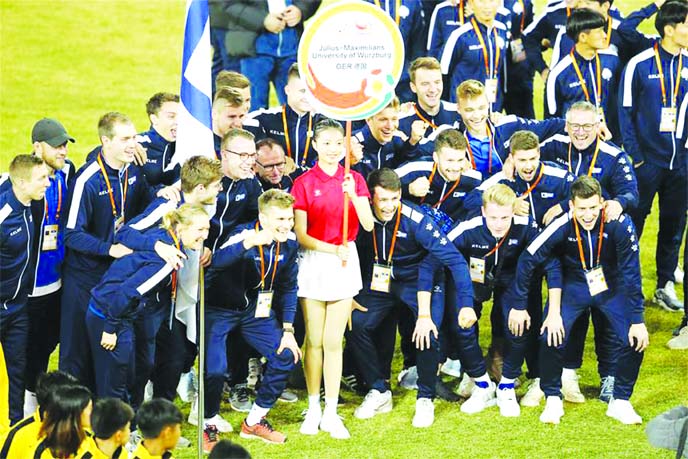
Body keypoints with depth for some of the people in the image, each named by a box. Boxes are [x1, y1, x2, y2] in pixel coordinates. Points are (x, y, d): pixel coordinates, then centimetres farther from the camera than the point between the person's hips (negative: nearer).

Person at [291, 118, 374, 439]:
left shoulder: (354, 180, 2)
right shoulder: (304, 183, -5)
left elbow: (368, 224, -8)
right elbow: (301, 235, -7)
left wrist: (353, 195, -24)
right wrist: (333, 249, -21)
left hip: (345, 262, 1)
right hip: (313, 261, -1)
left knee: (333, 341, 4)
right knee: (314, 340, 5)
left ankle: (331, 413, 8)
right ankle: (313, 409, 18)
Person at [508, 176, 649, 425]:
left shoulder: (620, 224, -29)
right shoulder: (562, 226, -28)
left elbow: (631, 273, -21)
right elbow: (527, 260, -16)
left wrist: (637, 321, -20)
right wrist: (518, 306, -12)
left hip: (612, 287, 0)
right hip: (573, 286, 0)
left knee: (634, 340, -16)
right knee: (551, 337, -19)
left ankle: (620, 402, 7)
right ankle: (553, 400, 4)